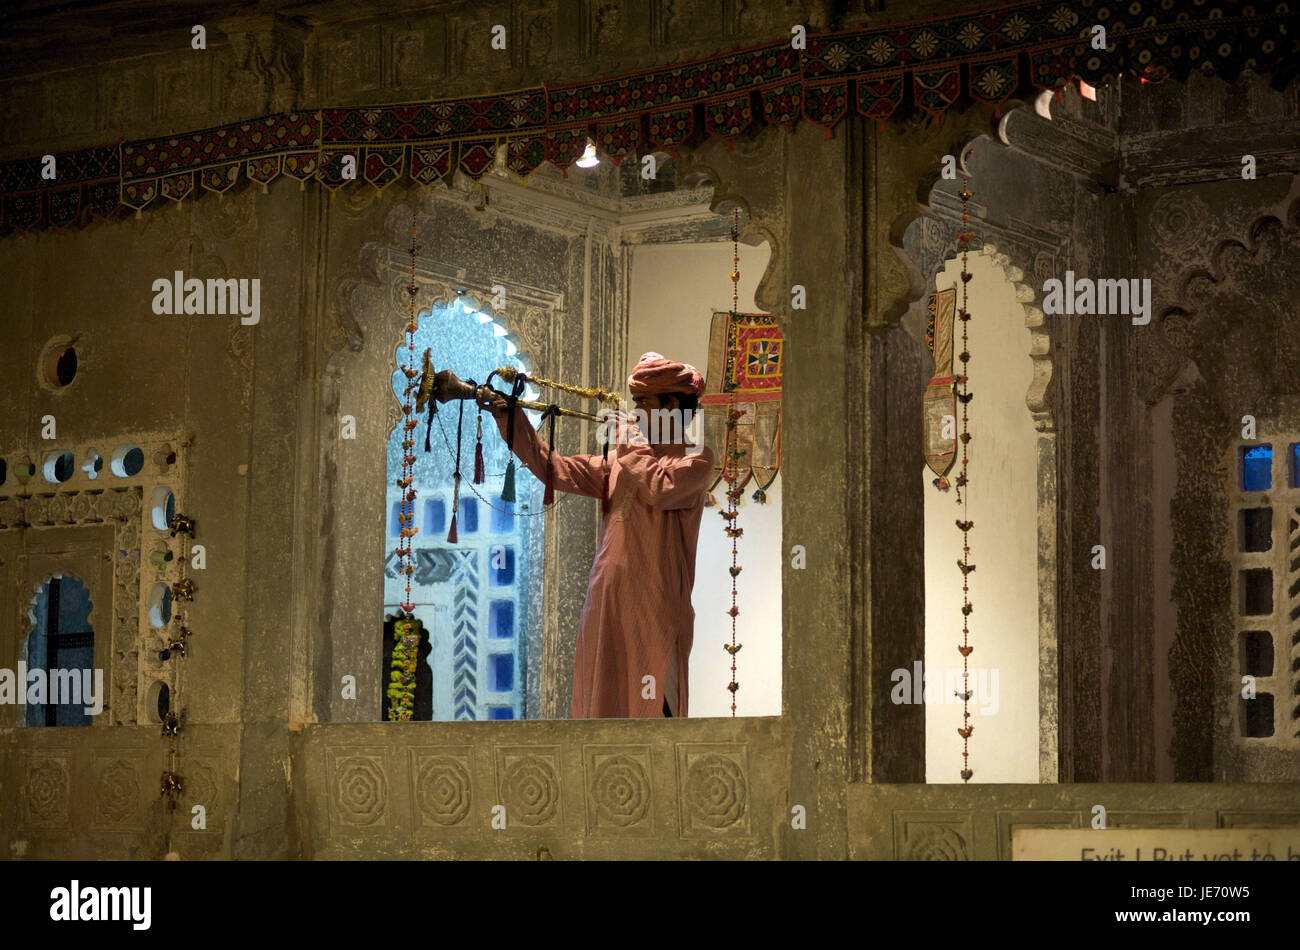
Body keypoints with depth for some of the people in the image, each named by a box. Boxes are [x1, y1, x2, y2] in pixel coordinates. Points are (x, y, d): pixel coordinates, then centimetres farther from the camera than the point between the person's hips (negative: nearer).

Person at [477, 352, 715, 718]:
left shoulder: (696, 459, 0)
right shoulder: (621, 461, 19)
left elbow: (659, 488, -19)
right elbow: (557, 469, 14)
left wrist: (629, 442, -5)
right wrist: (508, 416, 9)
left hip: (654, 612, -6)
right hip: (607, 605, 7)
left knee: (653, 709, -9)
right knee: (602, 706, 5)